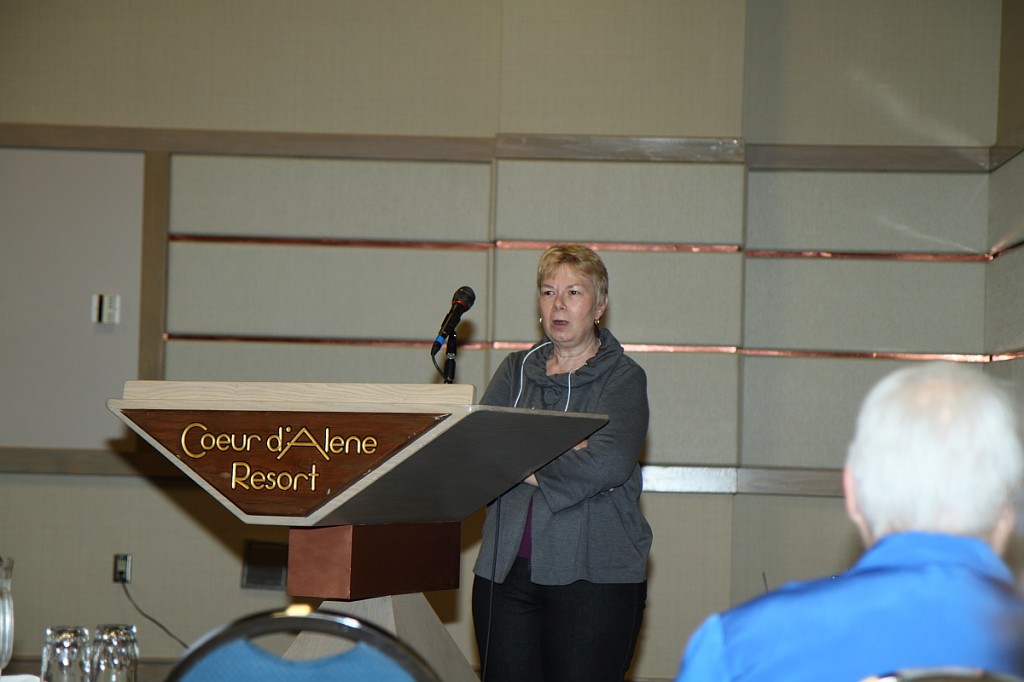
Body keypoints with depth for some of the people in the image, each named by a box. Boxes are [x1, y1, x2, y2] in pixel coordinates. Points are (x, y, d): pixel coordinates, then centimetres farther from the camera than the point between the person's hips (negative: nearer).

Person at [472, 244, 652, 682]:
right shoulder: (516, 370, 15)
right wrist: (565, 452, -12)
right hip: (506, 570, 4)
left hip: (593, 575, -4)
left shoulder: (623, 377, 2)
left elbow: (609, 462, -16)